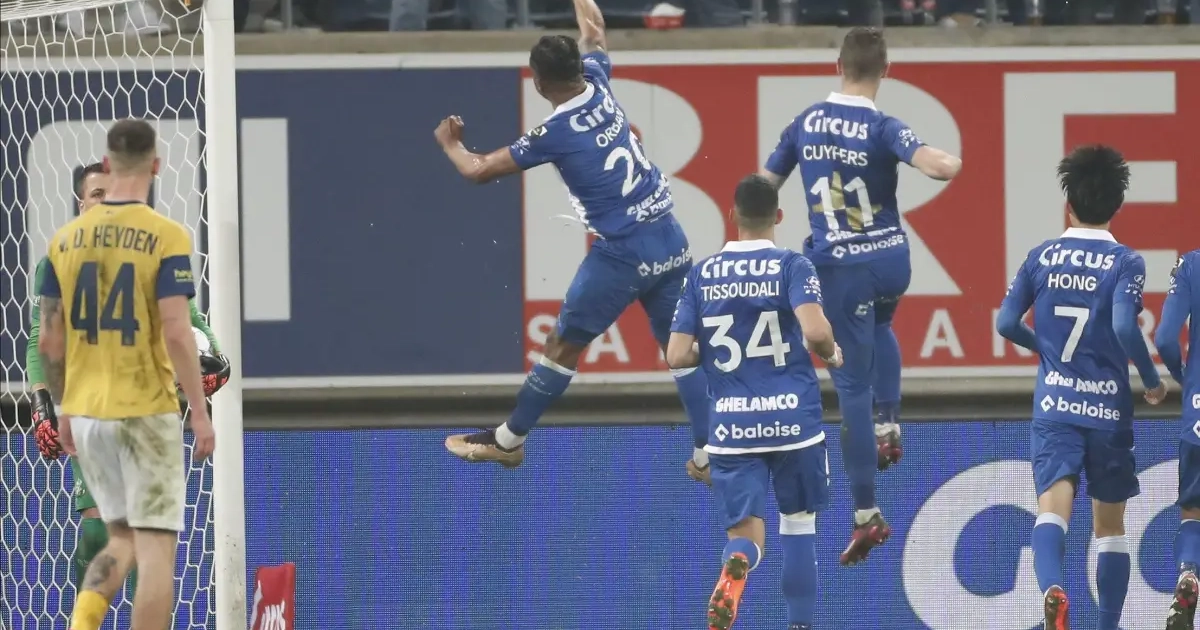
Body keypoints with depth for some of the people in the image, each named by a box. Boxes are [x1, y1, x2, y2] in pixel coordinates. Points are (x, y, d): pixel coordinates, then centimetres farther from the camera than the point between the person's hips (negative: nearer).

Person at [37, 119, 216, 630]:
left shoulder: (66, 239, 4)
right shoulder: (165, 237, -10)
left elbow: (50, 341, 7)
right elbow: (176, 333, -16)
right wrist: (200, 412, -9)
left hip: (85, 413, 5)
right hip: (146, 413, -5)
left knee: (122, 539, 18)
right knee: (156, 546, 0)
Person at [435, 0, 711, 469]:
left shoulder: (555, 134, -13)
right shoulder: (597, 85, 2)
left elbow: (478, 171, -3)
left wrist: (450, 143, 18)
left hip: (623, 252, -6)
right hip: (670, 238, 6)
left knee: (564, 344, 8)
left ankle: (509, 441, 20)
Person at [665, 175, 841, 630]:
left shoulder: (701, 275, 6)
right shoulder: (792, 266, -4)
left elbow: (677, 357, 2)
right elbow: (815, 332, -19)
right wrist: (832, 353, 3)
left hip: (730, 427, 1)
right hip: (793, 419, -1)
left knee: (746, 535, 1)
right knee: (798, 523, 20)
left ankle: (734, 568, -35)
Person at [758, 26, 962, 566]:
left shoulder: (806, 122, -1)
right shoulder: (882, 129, -12)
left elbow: (764, 189, 8)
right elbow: (938, 165, -29)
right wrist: (950, 163, -6)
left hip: (838, 267, 0)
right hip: (890, 258, 0)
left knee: (853, 388, 4)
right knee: (879, 328, 37)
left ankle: (866, 515, 1)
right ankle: (889, 426, 20)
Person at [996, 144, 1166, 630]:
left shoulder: (1041, 257, 4)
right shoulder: (1125, 263, -6)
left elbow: (1006, 323, 3)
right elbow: (1124, 326, -20)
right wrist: (1152, 381, -5)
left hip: (1054, 406, 1)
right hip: (1109, 408, -1)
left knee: (1053, 505, -13)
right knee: (1109, 524, 13)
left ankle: (1051, 590, -42)